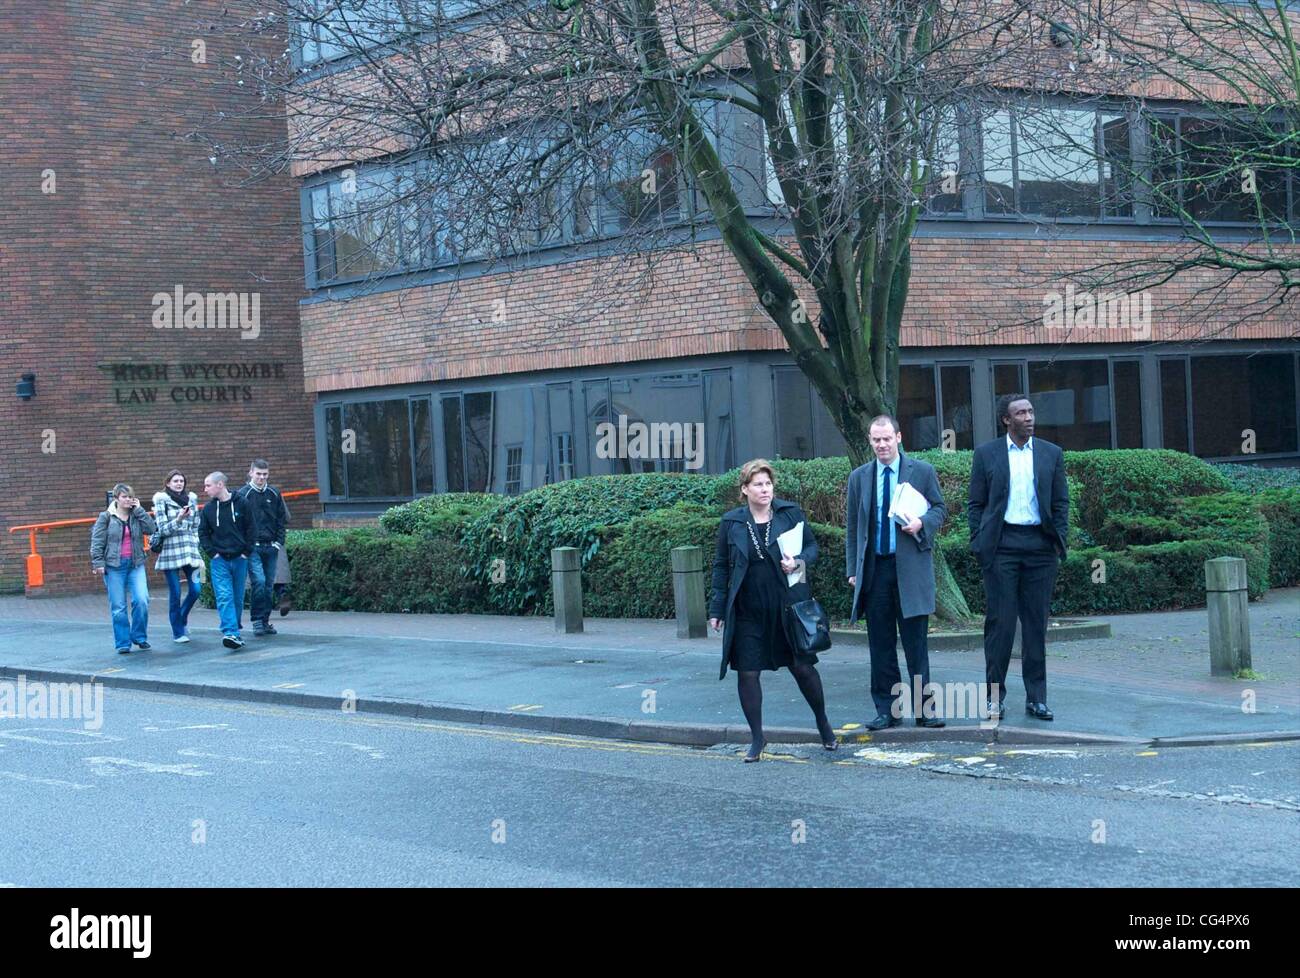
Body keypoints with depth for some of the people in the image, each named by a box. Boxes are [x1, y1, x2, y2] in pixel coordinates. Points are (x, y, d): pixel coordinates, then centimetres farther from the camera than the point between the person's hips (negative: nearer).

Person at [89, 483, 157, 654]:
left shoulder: (137, 516, 10)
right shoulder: (106, 517, 1)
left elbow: (152, 528, -7)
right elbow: (97, 541, -1)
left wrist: (139, 510, -5)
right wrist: (98, 563, -9)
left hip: (135, 564, 2)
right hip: (114, 565, -2)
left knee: (141, 600, -11)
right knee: (118, 607, 0)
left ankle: (139, 637, 8)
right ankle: (123, 643, 8)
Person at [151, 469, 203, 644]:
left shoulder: (191, 499, 12)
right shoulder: (161, 501, -1)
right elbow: (162, 529, -6)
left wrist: (195, 545, 9)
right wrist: (179, 519, -19)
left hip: (190, 551, 4)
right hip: (170, 551, -4)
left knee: (195, 589, -3)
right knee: (175, 593, -3)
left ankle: (182, 618, 25)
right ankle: (178, 632, 8)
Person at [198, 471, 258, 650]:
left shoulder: (241, 504, -2)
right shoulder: (208, 509, 4)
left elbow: (252, 529, 2)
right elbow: (202, 533, 10)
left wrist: (246, 551, -3)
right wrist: (212, 552, -2)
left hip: (239, 559, 0)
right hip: (220, 560, 0)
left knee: (238, 597, 8)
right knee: (224, 597, -13)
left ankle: (235, 628, 26)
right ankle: (231, 633, -22)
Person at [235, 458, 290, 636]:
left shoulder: (274, 494, 10)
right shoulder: (242, 494, -2)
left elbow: (282, 520, 15)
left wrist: (279, 542, 5)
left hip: (271, 547, 4)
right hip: (252, 547, -4)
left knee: (269, 585, 6)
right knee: (259, 581, -15)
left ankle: (265, 620, 14)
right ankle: (258, 621, -9)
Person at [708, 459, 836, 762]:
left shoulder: (790, 513, 0)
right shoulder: (731, 523, 1)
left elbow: (812, 545, 9)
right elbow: (721, 566, 7)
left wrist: (799, 561, -14)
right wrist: (717, 609, 5)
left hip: (787, 606, -1)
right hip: (747, 612, 1)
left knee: (803, 666, 3)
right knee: (747, 672, 1)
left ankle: (824, 725, 26)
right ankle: (757, 739, 15)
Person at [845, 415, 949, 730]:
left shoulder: (922, 472, 4)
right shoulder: (859, 478, 10)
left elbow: (940, 509, 9)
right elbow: (852, 526, 13)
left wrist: (922, 523, -13)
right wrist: (853, 569, 8)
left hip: (911, 567, -2)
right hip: (873, 570, 2)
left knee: (916, 642, -1)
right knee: (880, 644, 4)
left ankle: (924, 707, 5)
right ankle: (886, 710, 10)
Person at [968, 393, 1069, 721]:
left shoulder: (1052, 454, 10)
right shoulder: (986, 454, 5)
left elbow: (1060, 503, 11)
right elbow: (976, 504, 6)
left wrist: (1060, 542, 2)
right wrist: (978, 544, -2)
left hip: (1040, 545, 2)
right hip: (1001, 544, -2)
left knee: (1036, 623, 4)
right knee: (999, 621, -2)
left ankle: (1036, 697, 10)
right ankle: (995, 694, 6)